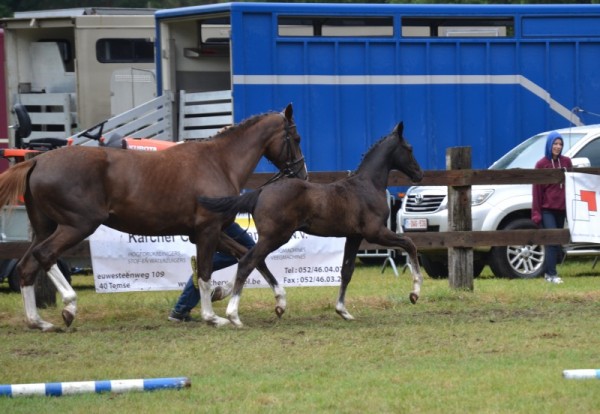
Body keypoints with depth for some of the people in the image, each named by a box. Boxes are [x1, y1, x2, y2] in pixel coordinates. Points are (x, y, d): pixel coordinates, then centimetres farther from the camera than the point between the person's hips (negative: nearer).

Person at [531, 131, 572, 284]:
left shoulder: (566, 162, 8)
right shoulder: (541, 164, -1)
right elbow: (537, 190, -3)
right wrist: (536, 213, -7)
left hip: (561, 209, 4)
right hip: (547, 209, -4)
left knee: (556, 242, 6)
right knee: (552, 240, -13)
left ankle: (549, 272, 12)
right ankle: (552, 273, -15)